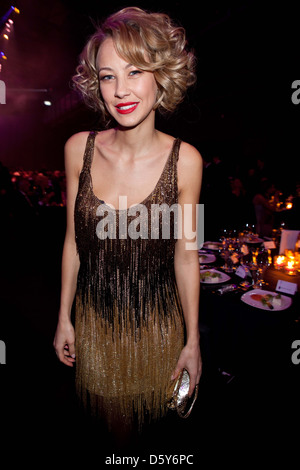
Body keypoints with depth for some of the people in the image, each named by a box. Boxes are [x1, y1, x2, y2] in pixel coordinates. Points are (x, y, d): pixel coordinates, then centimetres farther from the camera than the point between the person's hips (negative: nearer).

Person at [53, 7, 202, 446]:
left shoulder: (184, 160, -17)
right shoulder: (79, 148, -11)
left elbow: (185, 256, -10)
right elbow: (74, 241, -4)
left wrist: (193, 341, -2)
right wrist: (64, 318, 4)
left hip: (157, 324, -1)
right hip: (95, 320, 2)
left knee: (151, 409, 28)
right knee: (111, 413, 29)